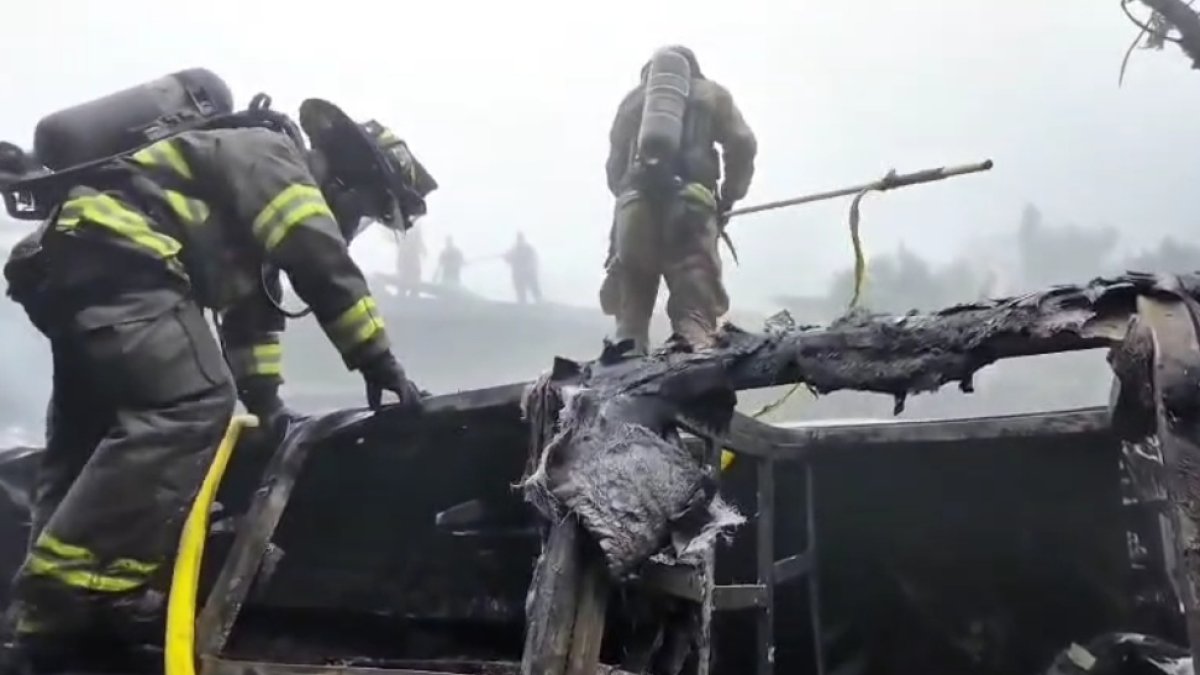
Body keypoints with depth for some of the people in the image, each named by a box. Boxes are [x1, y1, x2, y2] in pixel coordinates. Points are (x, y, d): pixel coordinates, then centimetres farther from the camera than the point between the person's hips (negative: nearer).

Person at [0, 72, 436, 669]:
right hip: (112, 252, -11)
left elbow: (252, 304, 35)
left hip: (64, 262, 11)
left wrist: (265, 399, 32)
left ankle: (51, 611, 11)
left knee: (93, 434, 12)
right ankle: (69, 592, -28)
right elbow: (320, 262, -10)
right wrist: (375, 357, -8)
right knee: (191, 404, -24)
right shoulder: (268, 155, 3)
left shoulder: (256, 195, 32)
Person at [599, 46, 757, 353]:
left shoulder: (633, 99, 26)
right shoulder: (710, 94, 21)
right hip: (691, 207, -2)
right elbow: (742, 144, 7)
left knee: (630, 314, 5)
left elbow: (615, 163, 20)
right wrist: (727, 198, 14)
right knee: (694, 318, -8)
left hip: (636, 208, 2)